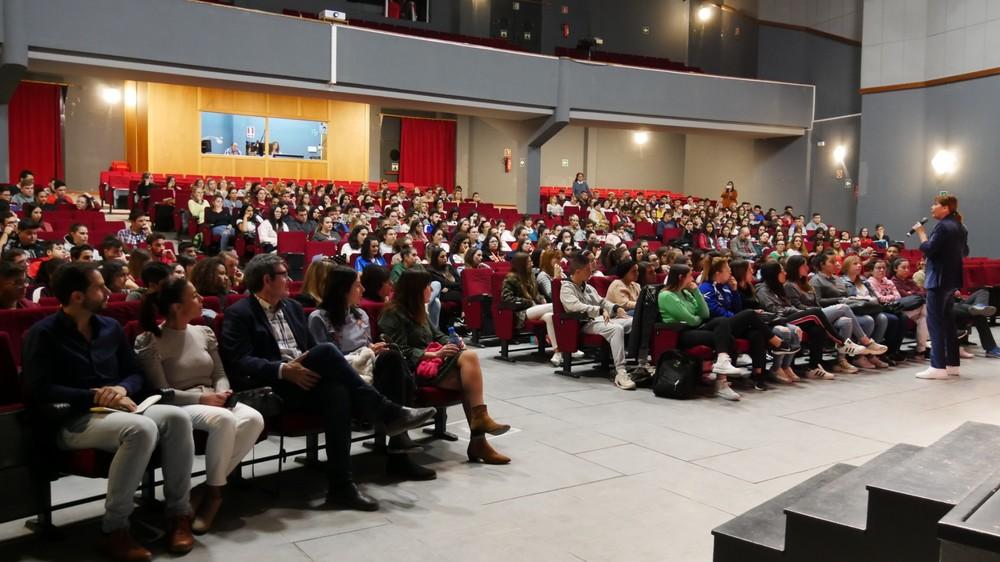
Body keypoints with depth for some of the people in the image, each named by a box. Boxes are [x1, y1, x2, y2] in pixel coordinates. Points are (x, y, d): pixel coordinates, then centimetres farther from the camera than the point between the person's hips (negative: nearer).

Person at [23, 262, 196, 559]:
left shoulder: (110, 327, 14)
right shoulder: (44, 334, -4)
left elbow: (136, 373, 18)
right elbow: (40, 390, -14)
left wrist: (122, 389, -6)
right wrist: (95, 397, -16)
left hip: (117, 411, 6)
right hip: (73, 420, -6)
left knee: (177, 417, -24)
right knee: (142, 428, -36)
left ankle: (179, 513, -16)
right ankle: (114, 529, -24)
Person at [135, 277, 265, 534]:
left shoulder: (204, 333, 14)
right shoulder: (149, 342, -3)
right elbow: (162, 392, -8)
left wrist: (222, 393, -8)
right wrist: (201, 398, -17)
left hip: (212, 401, 6)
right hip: (178, 406, -6)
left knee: (254, 419, -27)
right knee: (224, 420, -37)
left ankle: (210, 491, -16)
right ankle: (214, 491, -17)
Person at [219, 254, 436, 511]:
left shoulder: (293, 307, 22)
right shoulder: (239, 313, 1)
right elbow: (239, 362, -11)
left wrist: (327, 368, 0)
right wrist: (282, 370, -24)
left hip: (306, 381, 6)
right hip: (272, 389, -6)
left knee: (336, 391, -32)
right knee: (326, 350, -31)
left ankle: (341, 485, -34)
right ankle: (387, 413, -25)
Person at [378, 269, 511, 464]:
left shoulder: (418, 310, 22)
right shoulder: (393, 315, -4)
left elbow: (437, 335, 23)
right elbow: (402, 351, -12)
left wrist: (454, 343, 2)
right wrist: (433, 354, -19)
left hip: (434, 359, 7)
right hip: (415, 369, -7)